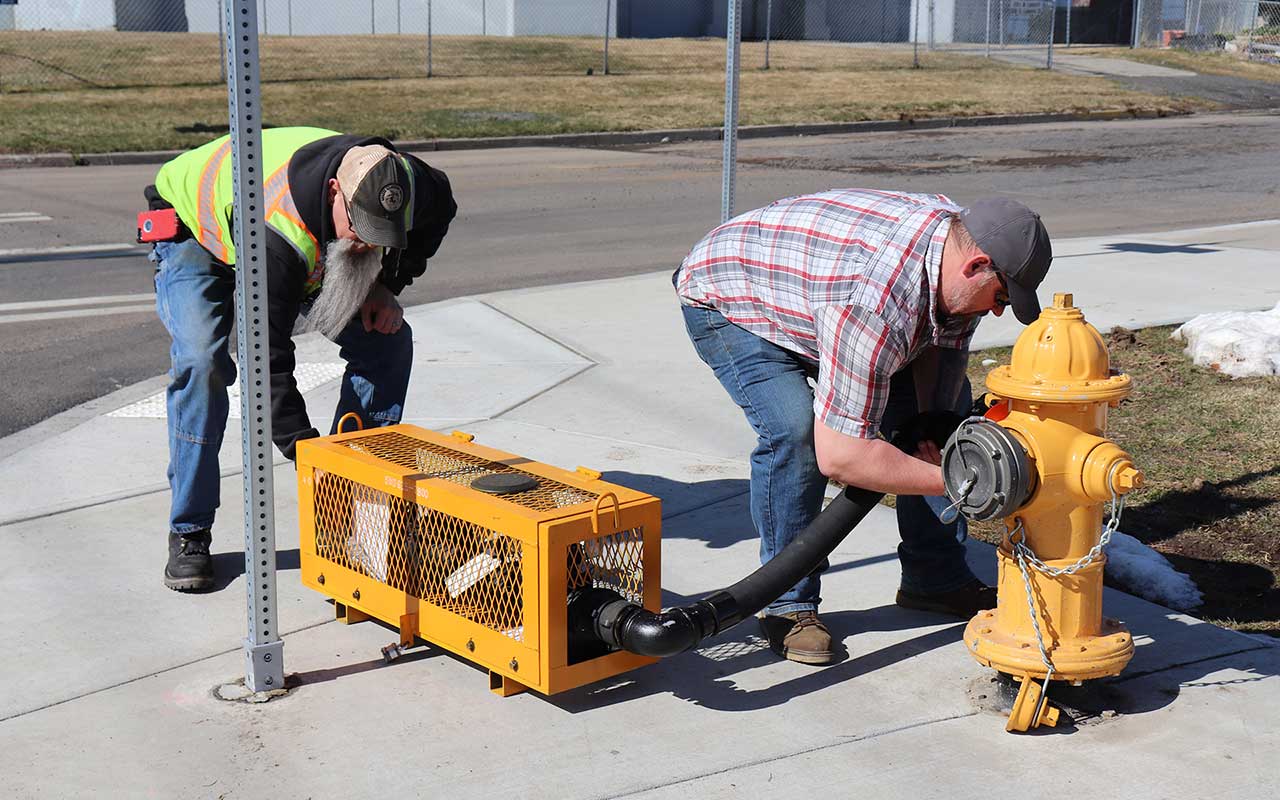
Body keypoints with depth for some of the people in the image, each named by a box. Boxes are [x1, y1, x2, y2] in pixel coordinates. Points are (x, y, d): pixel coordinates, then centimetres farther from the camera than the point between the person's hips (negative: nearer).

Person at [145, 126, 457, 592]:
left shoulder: (401, 184, -29)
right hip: (194, 232, -5)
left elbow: (439, 209, -1)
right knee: (201, 361, -30)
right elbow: (266, 359, -41)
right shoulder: (278, 232, -46)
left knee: (387, 339, -10)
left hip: (314, 248, 6)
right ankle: (189, 535, -15)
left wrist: (386, 284, -14)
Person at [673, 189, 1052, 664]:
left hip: (812, 284, 9)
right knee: (794, 430, -32)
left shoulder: (956, 235, -18)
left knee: (947, 396, 3)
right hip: (725, 300, -8)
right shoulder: (877, 304, -44)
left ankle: (935, 577, 13)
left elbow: (942, 344, 2)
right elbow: (838, 455, -43)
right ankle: (788, 605, -12)